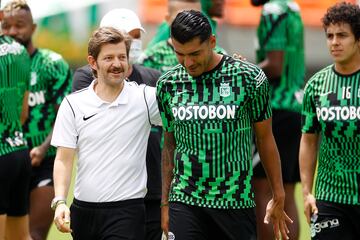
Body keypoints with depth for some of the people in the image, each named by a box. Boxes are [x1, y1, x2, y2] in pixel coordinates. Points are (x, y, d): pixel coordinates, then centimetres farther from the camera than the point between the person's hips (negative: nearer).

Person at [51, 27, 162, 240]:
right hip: (83, 211, 3)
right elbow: (63, 160, 2)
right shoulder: (73, 104, 3)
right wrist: (60, 202, -11)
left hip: (127, 211, -3)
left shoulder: (146, 98, -1)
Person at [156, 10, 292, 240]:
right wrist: (165, 203, 11)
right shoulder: (168, 84, 4)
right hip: (185, 202, 1)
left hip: (237, 202, -1)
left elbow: (265, 138, 5)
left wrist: (278, 198, 6)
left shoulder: (250, 77, -3)